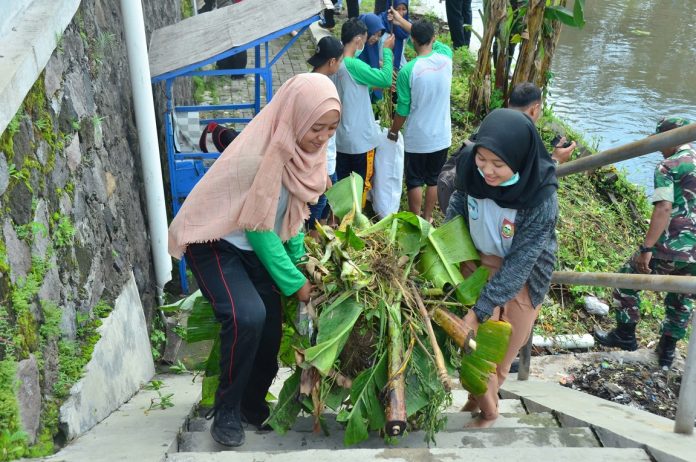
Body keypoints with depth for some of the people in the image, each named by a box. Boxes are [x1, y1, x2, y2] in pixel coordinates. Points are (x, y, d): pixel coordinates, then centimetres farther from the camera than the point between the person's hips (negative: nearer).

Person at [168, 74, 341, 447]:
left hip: (256, 244, 7)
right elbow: (259, 229, -23)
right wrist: (295, 282, -16)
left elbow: (295, 210, 6)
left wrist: (299, 261, 0)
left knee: (270, 322, -1)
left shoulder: (303, 147, -7)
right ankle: (226, 411, -5)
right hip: (216, 242, -7)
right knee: (247, 316, -26)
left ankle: (253, 403, 22)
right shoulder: (259, 154, -29)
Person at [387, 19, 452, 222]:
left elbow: (402, 110, -12)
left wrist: (393, 132, 6)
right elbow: (433, 42, 15)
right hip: (442, 136, 4)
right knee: (433, 180, 20)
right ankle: (427, 218, 34)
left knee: (414, 182, 14)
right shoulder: (445, 57, -7)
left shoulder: (407, 71, -19)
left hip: (417, 138, -4)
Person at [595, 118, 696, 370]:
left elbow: (664, 209, -19)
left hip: (673, 246, -6)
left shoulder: (667, 167, -7)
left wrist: (646, 248, -20)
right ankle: (667, 352, 31)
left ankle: (625, 336, 22)